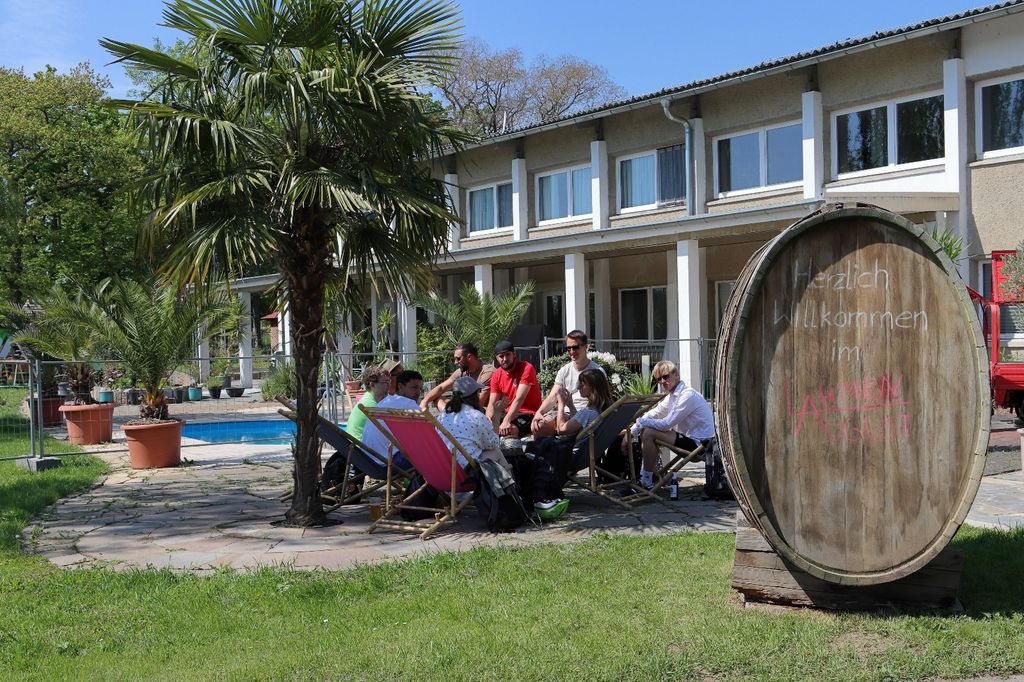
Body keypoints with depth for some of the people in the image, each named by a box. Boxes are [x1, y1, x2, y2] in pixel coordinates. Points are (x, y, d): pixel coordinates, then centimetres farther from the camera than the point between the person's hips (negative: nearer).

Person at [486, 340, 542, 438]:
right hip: (510, 413, 6)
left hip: (529, 414, -6)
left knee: (510, 429, -34)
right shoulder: (497, 375, 4)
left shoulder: (526, 368, -15)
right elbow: (492, 404, -1)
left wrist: (506, 421, -37)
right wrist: (488, 420, -23)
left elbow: (519, 399, -25)